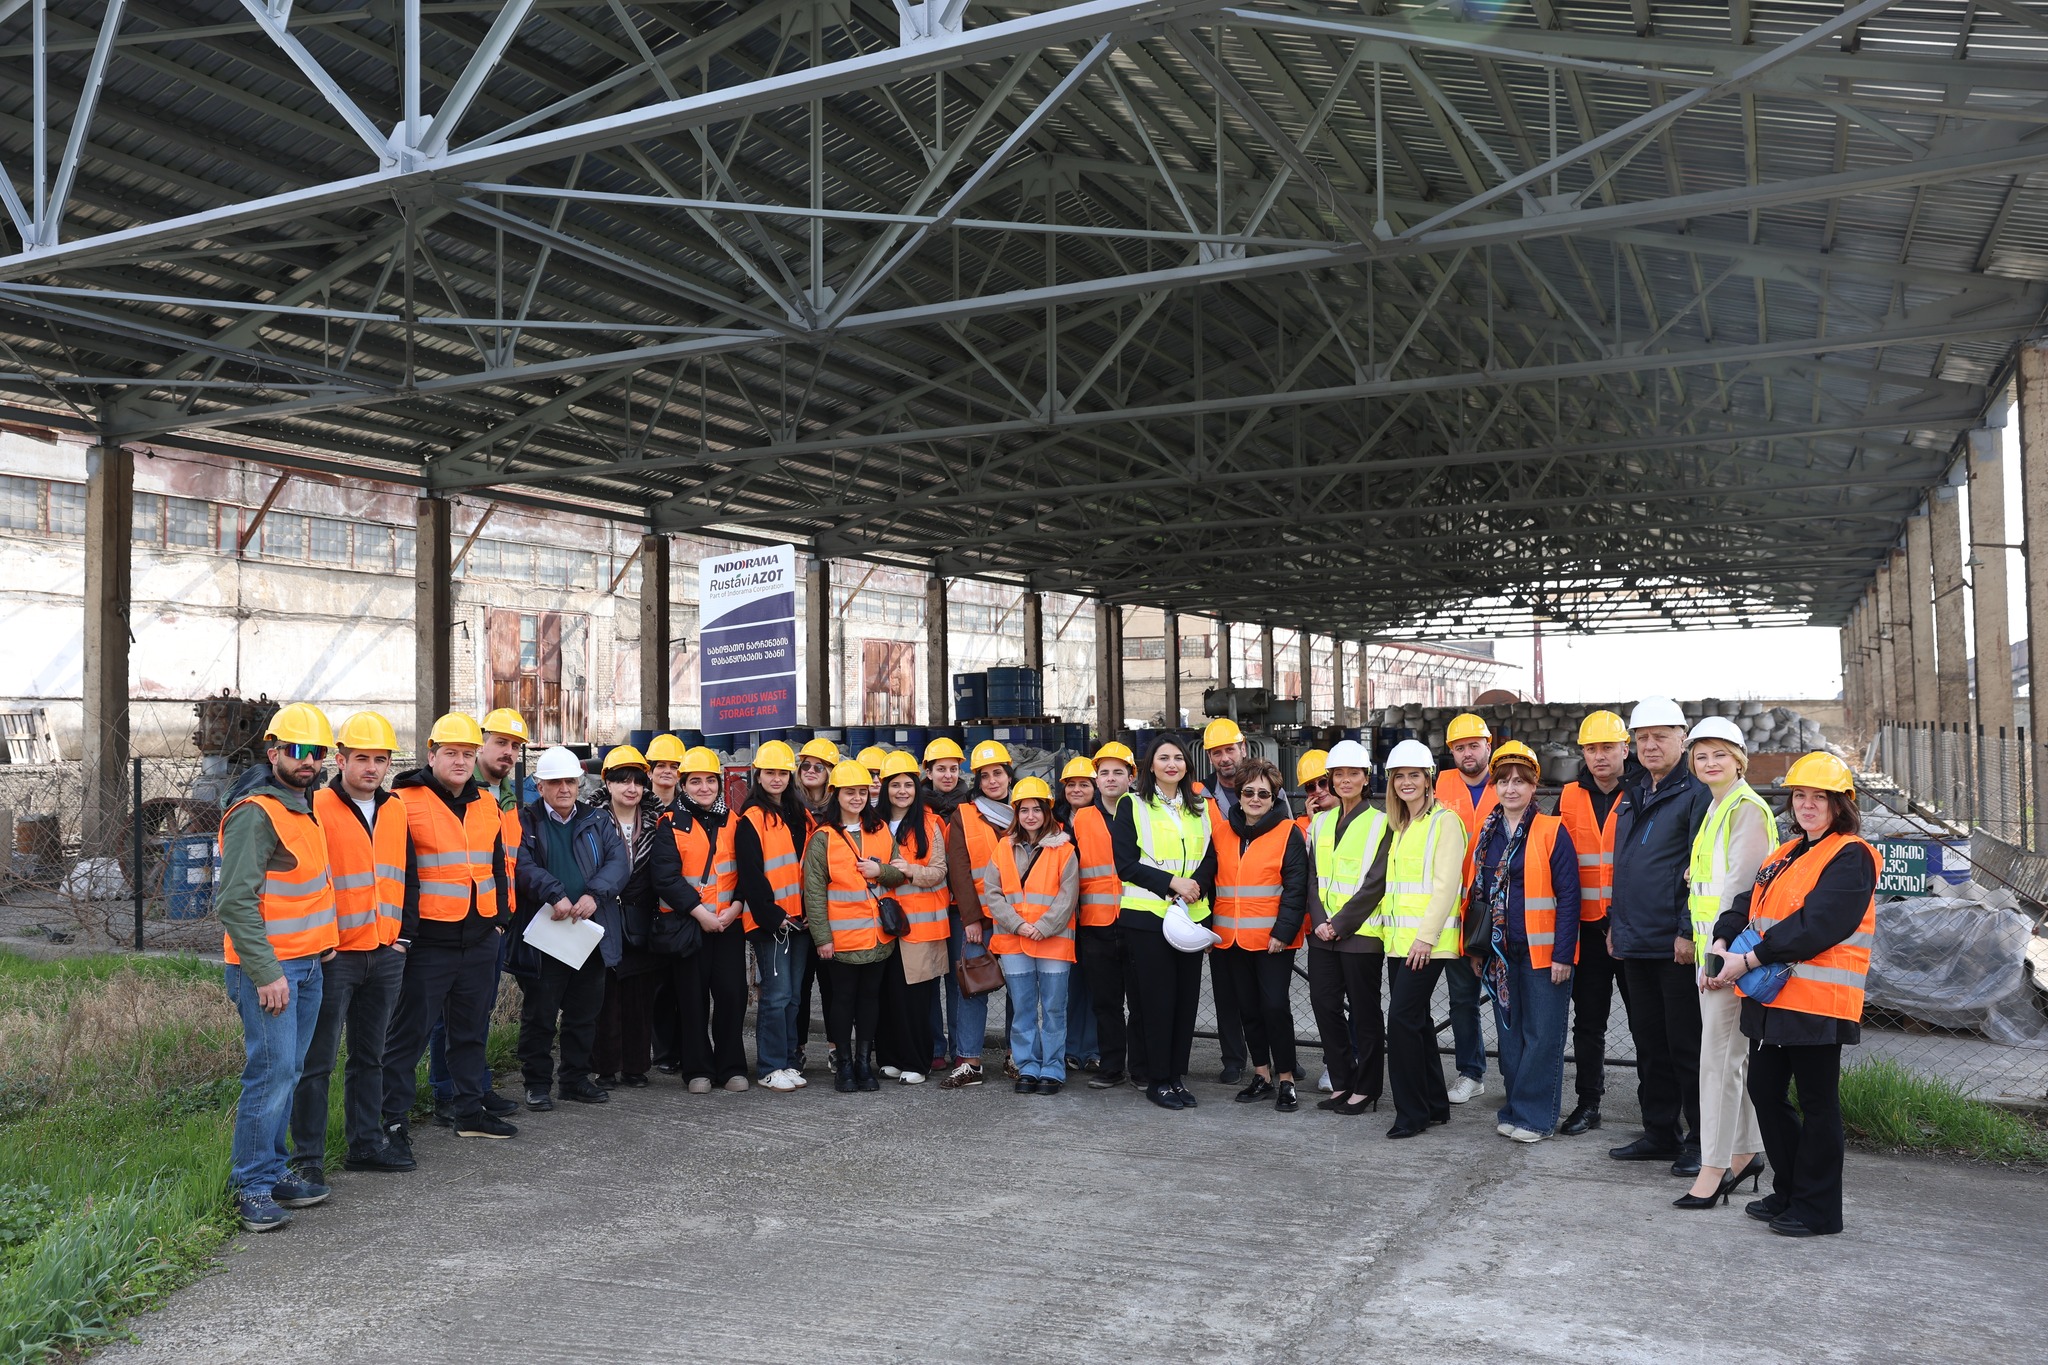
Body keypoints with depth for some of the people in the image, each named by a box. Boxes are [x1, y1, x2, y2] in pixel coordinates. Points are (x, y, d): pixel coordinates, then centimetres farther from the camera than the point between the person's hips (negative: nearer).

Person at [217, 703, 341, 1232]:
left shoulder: (301, 807, 15)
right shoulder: (255, 812, -16)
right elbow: (235, 902, -20)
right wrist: (266, 973, -21)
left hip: (307, 964, 9)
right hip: (267, 968, -9)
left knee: (287, 1074, 12)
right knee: (271, 1072, -8)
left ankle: (273, 1169, 21)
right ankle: (253, 1188, 1)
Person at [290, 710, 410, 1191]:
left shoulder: (394, 811, 11)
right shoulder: (317, 809, -10)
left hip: (384, 954, 6)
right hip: (334, 956, -6)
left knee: (370, 1055, 15)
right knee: (317, 1060, 0)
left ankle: (365, 1143, 26)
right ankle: (308, 1157, 8)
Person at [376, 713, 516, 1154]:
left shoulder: (487, 805, 11)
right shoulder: (404, 803, -9)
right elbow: (390, 872, -12)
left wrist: (501, 915, 18)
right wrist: (397, 934, -15)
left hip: (480, 940, 7)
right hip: (427, 941, -6)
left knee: (472, 1030, 16)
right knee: (410, 1032, 0)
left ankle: (469, 1110, 27)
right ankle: (393, 1118, 9)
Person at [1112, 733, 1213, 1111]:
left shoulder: (1198, 809, 14)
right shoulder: (1133, 806, 0)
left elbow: (1209, 858, 13)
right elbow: (1125, 863, -6)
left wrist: (1194, 885, -8)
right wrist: (1172, 883, -15)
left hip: (1191, 914, 4)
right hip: (1146, 913, -4)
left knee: (1186, 997, 5)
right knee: (1157, 998, -2)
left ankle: (1176, 1075, 16)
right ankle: (1157, 1080, 8)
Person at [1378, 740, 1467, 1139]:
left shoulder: (1444, 821, -8)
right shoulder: (1399, 826, 17)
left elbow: (1447, 884, -15)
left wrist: (1426, 935, -20)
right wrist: (1389, 925, 14)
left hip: (1429, 941, -8)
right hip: (1398, 939, 8)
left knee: (1402, 1017, -12)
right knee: (1415, 1020, 12)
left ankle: (1413, 1113, -3)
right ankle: (1435, 1104, 22)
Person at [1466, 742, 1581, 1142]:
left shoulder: (1552, 831, -7)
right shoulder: (1488, 833, 9)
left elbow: (1568, 895, -10)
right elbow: (1476, 891, 14)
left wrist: (1563, 953, -14)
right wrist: (1476, 949, 10)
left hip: (1543, 952, -5)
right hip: (1500, 952, 5)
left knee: (1542, 1035, 0)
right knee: (1509, 1033, 12)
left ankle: (1534, 1115, 8)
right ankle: (1513, 1110, 21)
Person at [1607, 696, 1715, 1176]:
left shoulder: (1696, 795, -9)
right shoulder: (1632, 799, 16)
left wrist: (1688, 931, -18)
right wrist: (1613, 922, 18)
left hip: (1677, 944, -8)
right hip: (1635, 940, 8)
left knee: (1687, 1045, 0)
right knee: (1650, 1043, 14)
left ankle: (1701, 1140, 10)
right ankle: (1659, 1133, 24)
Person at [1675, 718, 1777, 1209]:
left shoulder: (1747, 810, -12)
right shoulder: (1715, 809, 17)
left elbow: (1742, 884, -19)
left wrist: (1722, 948, -22)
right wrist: (1704, 945, 15)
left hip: (1733, 946, -9)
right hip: (1712, 946, 9)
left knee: (1718, 1056, -8)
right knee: (1732, 1053, 15)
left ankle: (1712, 1170, -5)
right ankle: (1745, 1151, 25)